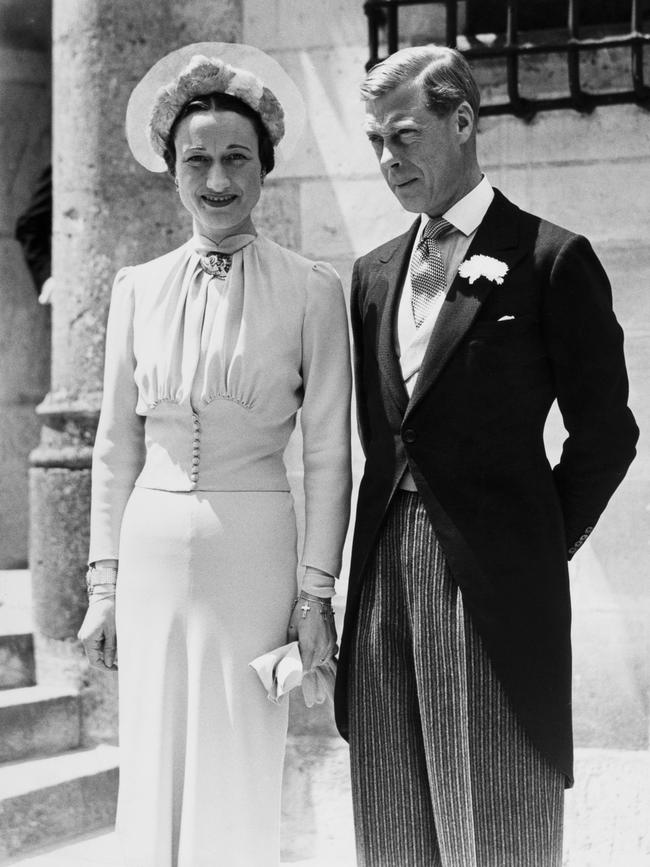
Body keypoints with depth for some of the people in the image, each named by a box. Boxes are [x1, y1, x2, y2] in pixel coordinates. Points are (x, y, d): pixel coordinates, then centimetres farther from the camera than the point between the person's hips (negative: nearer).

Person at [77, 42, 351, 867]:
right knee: (152, 782, 7)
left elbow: (327, 455, -1)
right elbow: (115, 448, 10)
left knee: (238, 788, 2)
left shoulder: (311, 290, -3)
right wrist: (104, 584, 6)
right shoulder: (137, 288, 6)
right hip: (152, 548, 3)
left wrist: (318, 591, -4)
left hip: (252, 550, -3)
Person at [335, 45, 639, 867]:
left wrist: (541, 547, 1)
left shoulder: (552, 260, -4)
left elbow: (604, 431, -2)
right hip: (385, 575, 6)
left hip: (491, 583, -6)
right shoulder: (373, 273, 16)